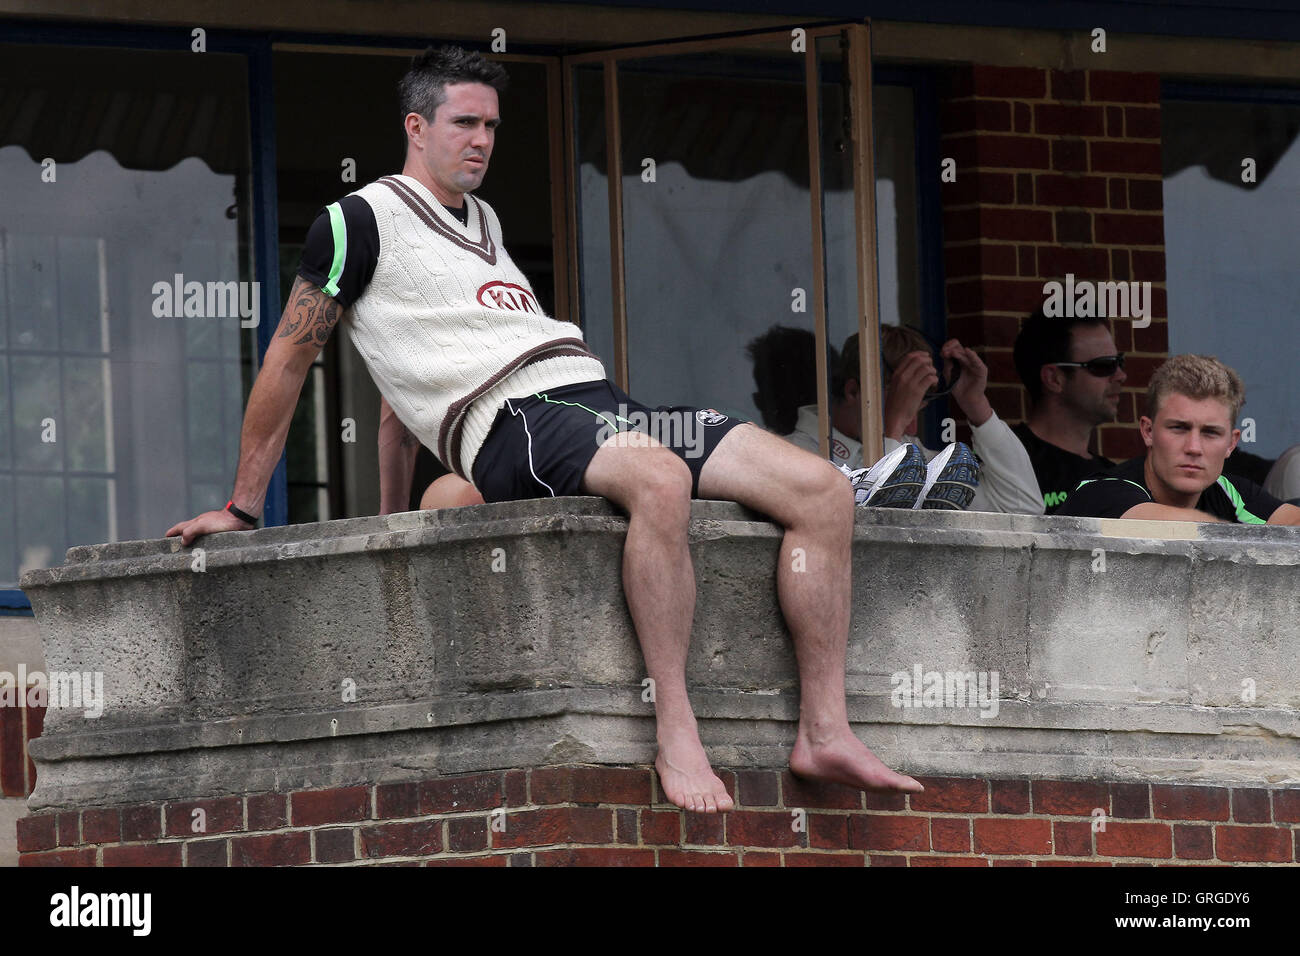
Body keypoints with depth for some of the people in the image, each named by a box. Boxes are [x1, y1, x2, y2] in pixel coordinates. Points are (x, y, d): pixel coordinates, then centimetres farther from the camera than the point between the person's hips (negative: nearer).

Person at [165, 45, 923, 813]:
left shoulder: (483, 220, 29)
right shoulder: (362, 221, 5)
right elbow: (289, 358, 7)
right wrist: (244, 508, 8)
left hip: (602, 402, 8)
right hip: (515, 424, -8)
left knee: (823, 490, -11)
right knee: (661, 480, -42)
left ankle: (825, 732, -13)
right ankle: (675, 733, -40)